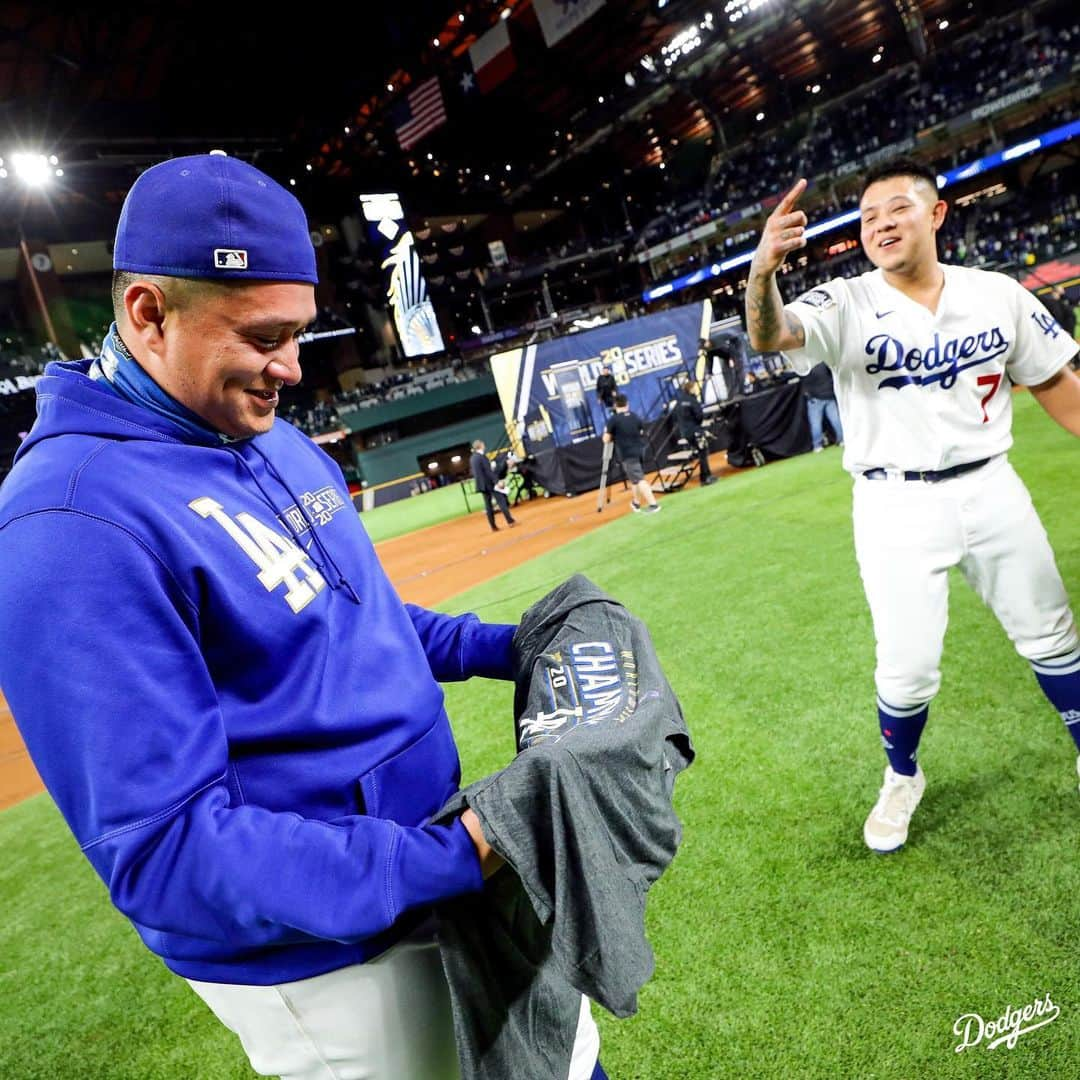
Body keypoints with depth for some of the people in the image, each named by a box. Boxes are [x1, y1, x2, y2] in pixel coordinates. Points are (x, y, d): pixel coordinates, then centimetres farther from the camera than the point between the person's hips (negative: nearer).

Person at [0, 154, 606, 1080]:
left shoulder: (278, 440, 2)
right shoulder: (74, 524, -26)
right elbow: (167, 850, -27)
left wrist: (504, 648, 3)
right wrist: (438, 863, -28)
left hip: (426, 842, 8)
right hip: (320, 956, -8)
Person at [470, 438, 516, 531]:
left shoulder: (472, 458, 9)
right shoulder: (482, 456, -15)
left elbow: (472, 471, 16)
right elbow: (489, 471, -19)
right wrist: (497, 481, -19)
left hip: (481, 484, 8)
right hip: (489, 483, -8)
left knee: (488, 505, 9)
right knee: (501, 501, -2)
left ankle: (493, 526, 9)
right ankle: (510, 521, -2)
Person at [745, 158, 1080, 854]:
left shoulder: (999, 295, 0)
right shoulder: (845, 306, -9)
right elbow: (770, 336, -29)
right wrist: (764, 271, -49)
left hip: (991, 489, 3)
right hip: (896, 507, -3)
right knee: (907, 668, 1)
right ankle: (902, 780, 30)